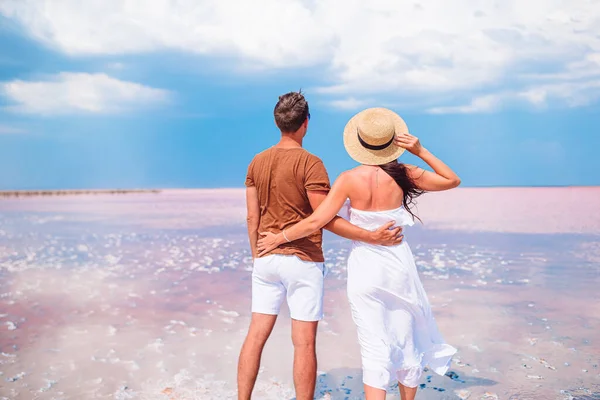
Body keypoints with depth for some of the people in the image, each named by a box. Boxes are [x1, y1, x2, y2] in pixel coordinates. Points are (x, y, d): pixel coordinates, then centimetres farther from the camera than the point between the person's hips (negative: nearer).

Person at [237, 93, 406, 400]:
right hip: (302, 261, -6)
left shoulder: (257, 162, 6)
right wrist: (372, 237, -13)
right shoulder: (310, 163, -12)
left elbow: (252, 218, 8)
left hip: (266, 259, 6)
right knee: (304, 343, 3)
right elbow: (325, 218, -15)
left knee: (256, 335, 10)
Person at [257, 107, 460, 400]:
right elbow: (453, 180, 5)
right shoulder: (403, 175, -8)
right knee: (406, 343, 19)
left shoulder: (349, 180, -12)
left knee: (375, 351, 4)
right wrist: (421, 152, -3)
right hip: (399, 267, 2)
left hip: (364, 269, -1)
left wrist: (279, 237, 0)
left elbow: (316, 222, -13)